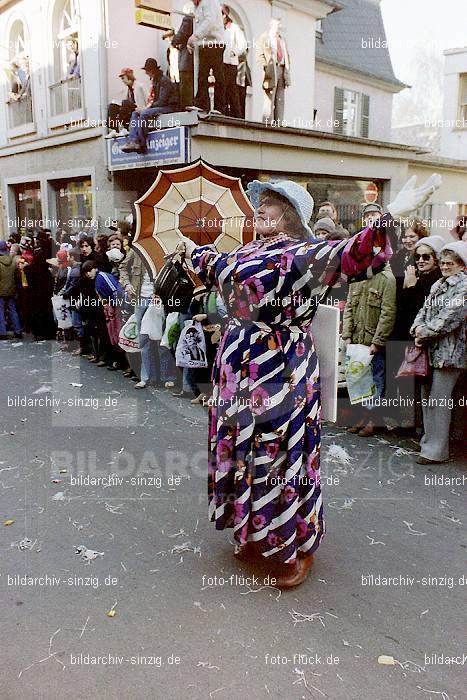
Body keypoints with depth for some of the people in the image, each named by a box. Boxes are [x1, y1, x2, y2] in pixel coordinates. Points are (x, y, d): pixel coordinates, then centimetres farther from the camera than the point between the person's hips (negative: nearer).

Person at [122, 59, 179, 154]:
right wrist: (150, 104, 3)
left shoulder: (164, 80, -13)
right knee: (135, 113, -3)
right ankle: (133, 141, -21)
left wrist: (150, 106, -16)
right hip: (159, 106, 10)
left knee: (144, 114, -30)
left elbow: (163, 101, -20)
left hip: (169, 106, -10)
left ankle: (142, 145, -26)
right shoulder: (154, 80, 17)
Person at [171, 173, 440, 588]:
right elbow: (217, 265, 36)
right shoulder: (249, 252, 14)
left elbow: (349, 255, -30)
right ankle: (257, 535, 37)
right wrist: (192, 249, 53)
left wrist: (391, 215, -45)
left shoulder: (305, 253, -11)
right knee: (243, 453, 16)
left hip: (281, 374, -8)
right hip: (239, 367, 8)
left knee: (281, 456, 1)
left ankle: (297, 548, 23)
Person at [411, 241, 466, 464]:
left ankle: (436, 451, 3)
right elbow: (425, 309, 14)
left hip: (449, 351, -8)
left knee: (439, 401, -5)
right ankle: (429, 439, 27)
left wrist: (425, 333, -11)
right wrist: (418, 326, -6)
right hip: (431, 349, 8)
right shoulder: (438, 285, 18)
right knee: (427, 396, 14)